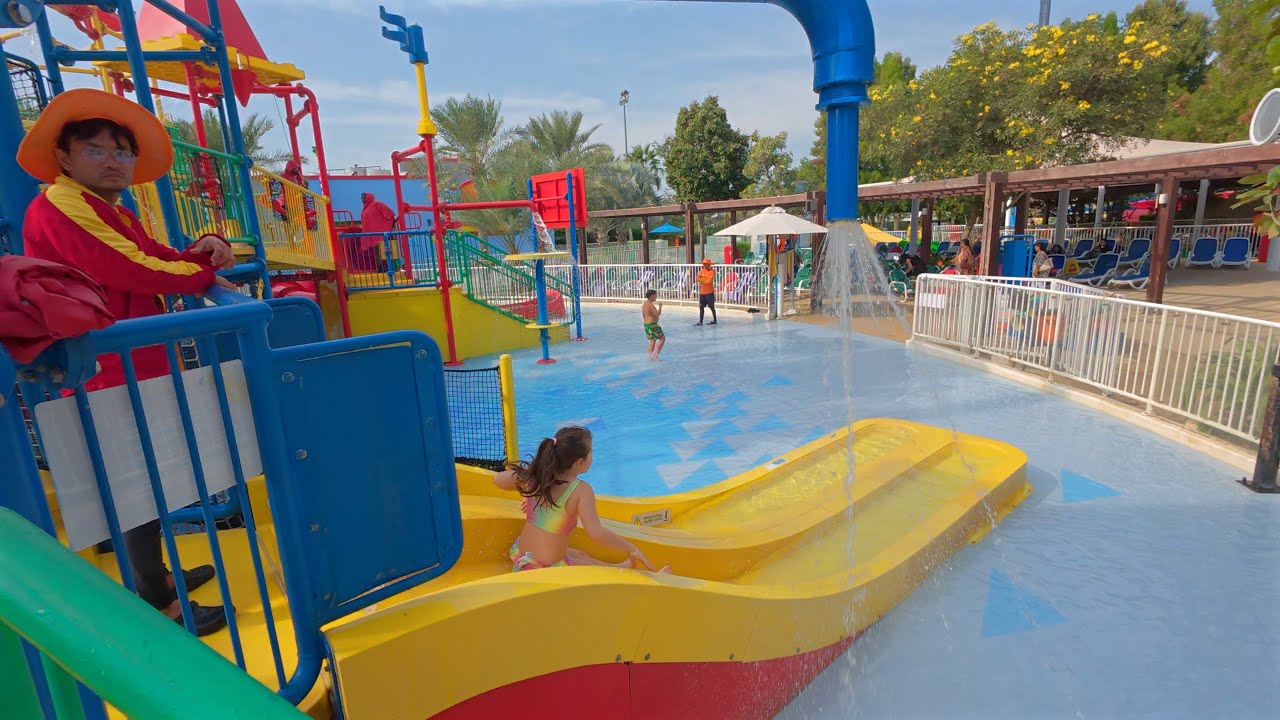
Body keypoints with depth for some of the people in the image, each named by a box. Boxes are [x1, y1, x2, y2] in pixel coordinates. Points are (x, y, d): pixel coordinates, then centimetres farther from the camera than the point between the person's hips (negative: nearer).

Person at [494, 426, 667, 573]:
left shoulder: (534, 475, -5)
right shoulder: (581, 490, -23)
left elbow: (498, 479, 10)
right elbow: (596, 533, -33)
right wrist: (631, 548, -22)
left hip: (519, 554, 7)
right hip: (545, 569, -7)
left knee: (581, 555, 29)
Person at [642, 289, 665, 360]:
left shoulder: (645, 304, 9)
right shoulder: (650, 304, -21)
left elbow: (644, 315, 16)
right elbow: (657, 314, -24)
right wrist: (660, 306, -11)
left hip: (646, 324, 10)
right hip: (652, 325, -10)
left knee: (652, 340, 19)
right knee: (662, 338, 2)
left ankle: (651, 355, 21)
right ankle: (656, 353, -3)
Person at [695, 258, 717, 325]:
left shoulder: (712, 271, -11)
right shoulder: (702, 270, 7)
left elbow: (709, 281, -19)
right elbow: (697, 279, -3)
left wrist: (701, 280, -9)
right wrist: (705, 280, -16)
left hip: (709, 292, -6)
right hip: (702, 292, 6)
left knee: (712, 307, 5)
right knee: (701, 307, 5)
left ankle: (714, 320, 18)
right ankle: (700, 321, 9)